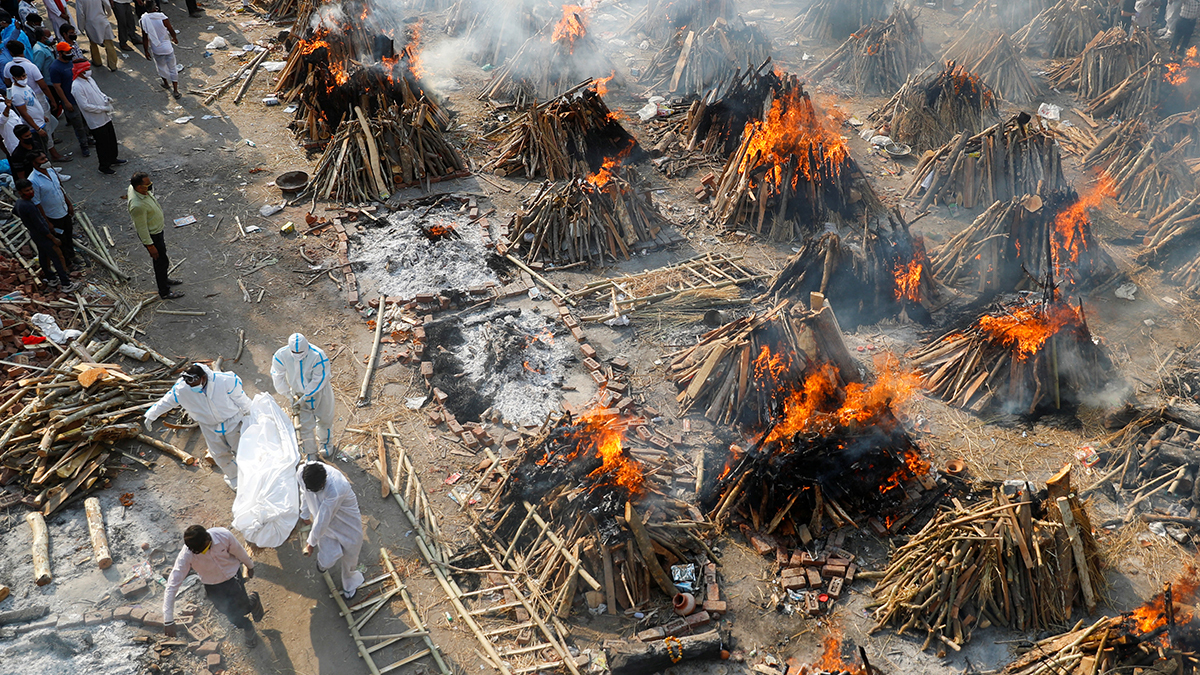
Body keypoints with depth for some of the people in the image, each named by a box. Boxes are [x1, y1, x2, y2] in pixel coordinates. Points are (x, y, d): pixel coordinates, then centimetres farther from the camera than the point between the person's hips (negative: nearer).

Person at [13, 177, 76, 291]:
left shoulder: (19, 201, -5)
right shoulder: (29, 206, -34)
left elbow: (14, 212, 20)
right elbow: (40, 227, -28)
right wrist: (54, 239, -17)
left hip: (34, 234, 10)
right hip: (43, 237, -10)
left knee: (43, 256, 23)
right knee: (56, 259, 1)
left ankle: (51, 279, 40)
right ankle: (66, 285, 8)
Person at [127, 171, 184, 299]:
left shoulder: (133, 187, -14)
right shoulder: (138, 206, -41)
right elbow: (141, 228, -30)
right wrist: (150, 245, -20)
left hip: (157, 230, 10)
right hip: (151, 235, -10)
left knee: (162, 254, 29)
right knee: (162, 262, 8)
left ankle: (163, 279, 54)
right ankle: (164, 292, 28)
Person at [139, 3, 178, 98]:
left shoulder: (144, 21, -14)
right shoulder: (163, 18, -21)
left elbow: (145, 38, -8)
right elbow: (172, 31, -6)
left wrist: (146, 51, 4)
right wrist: (175, 39, 16)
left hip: (156, 49, 2)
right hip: (167, 47, -2)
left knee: (161, 66, 26)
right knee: (172, 68, 10)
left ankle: (166, 83, 46)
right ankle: (175, 91, 12)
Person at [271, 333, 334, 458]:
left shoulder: (318, 356, -32)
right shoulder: (281, 355, -23)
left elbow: (319, 380, -24)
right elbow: (278, 377, -10)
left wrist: (305, 397, -23)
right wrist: (290, 395, -9)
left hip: (319, 391, -1)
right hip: (300, 393, 2)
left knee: (324, 419, 17)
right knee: (305, 424, 6)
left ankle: (325, 444, 47)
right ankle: (311, 455, 25)